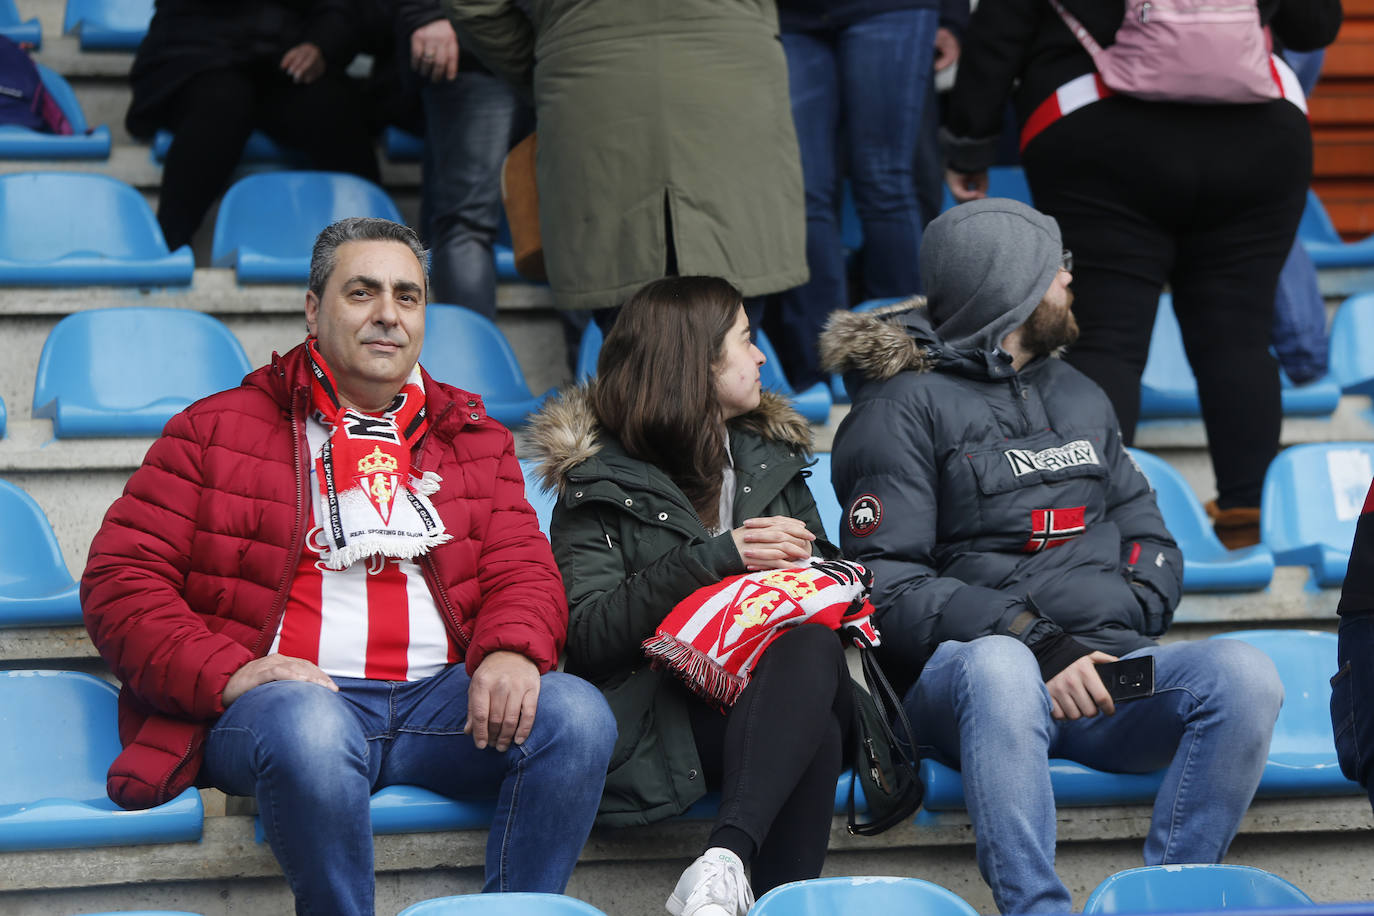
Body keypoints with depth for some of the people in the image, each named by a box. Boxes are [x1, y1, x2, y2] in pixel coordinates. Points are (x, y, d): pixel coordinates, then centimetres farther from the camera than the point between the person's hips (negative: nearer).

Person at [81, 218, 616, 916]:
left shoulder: (474, 439, 23)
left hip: (437, 699, 4)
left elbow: (523, 569, 15)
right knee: (310, 726, -39)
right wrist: (225, 674, -14)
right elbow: (121, 577, 4)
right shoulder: (216, 430, 11)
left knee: (577, 714, -24)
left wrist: (511, 649, -11)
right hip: (293, 693, -3)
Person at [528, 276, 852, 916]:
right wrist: (716, 557, -17)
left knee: (812, 642, -35)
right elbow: (587, 635, -9)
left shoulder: (772, 455, 22)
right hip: (668, 712, -4)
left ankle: (726, 860, -50)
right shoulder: (599, 477, 3)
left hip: (772, 690, 4)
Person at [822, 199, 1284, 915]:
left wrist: (1115, 634, 0)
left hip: (1103, 671, 5)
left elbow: (1148, 537, 23)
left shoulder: (1080, 397, 24)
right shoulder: (903, 406, 2)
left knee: (1244, 676, -24)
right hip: (953, 673, -5)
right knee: (999, 666, -40)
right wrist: (1038, 646, -19)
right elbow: (887, 587, -7)